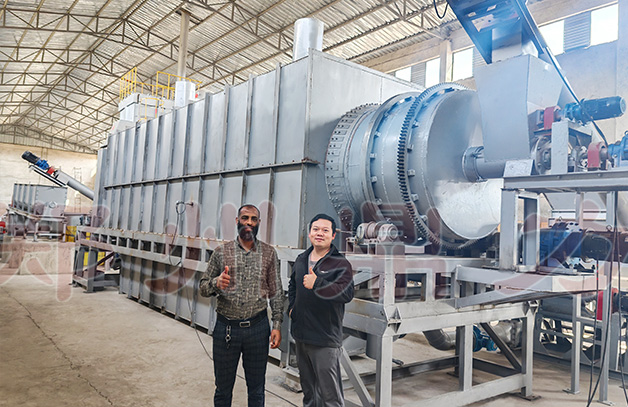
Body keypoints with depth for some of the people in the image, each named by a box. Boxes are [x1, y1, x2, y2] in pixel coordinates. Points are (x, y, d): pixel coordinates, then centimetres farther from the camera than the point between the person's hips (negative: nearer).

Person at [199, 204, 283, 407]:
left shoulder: (269, 253, 1)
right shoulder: (221, 252, 0)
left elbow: (276, 292, 4)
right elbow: (203, 288, 3)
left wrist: (277, 325, -2)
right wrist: (216, 283, -19)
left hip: (258, 327, 0)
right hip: (226, 327, 0)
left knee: (256, 389, 15)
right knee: (223, 388, 14)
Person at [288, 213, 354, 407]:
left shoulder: (340, 264, -11)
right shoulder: (301, 260, 9)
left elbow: (347, 293, -26)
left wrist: (317, 284, -31)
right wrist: (292, 306, 11)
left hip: (326, 340, -6)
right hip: (301, 335, 7)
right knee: (308, 389, 24)